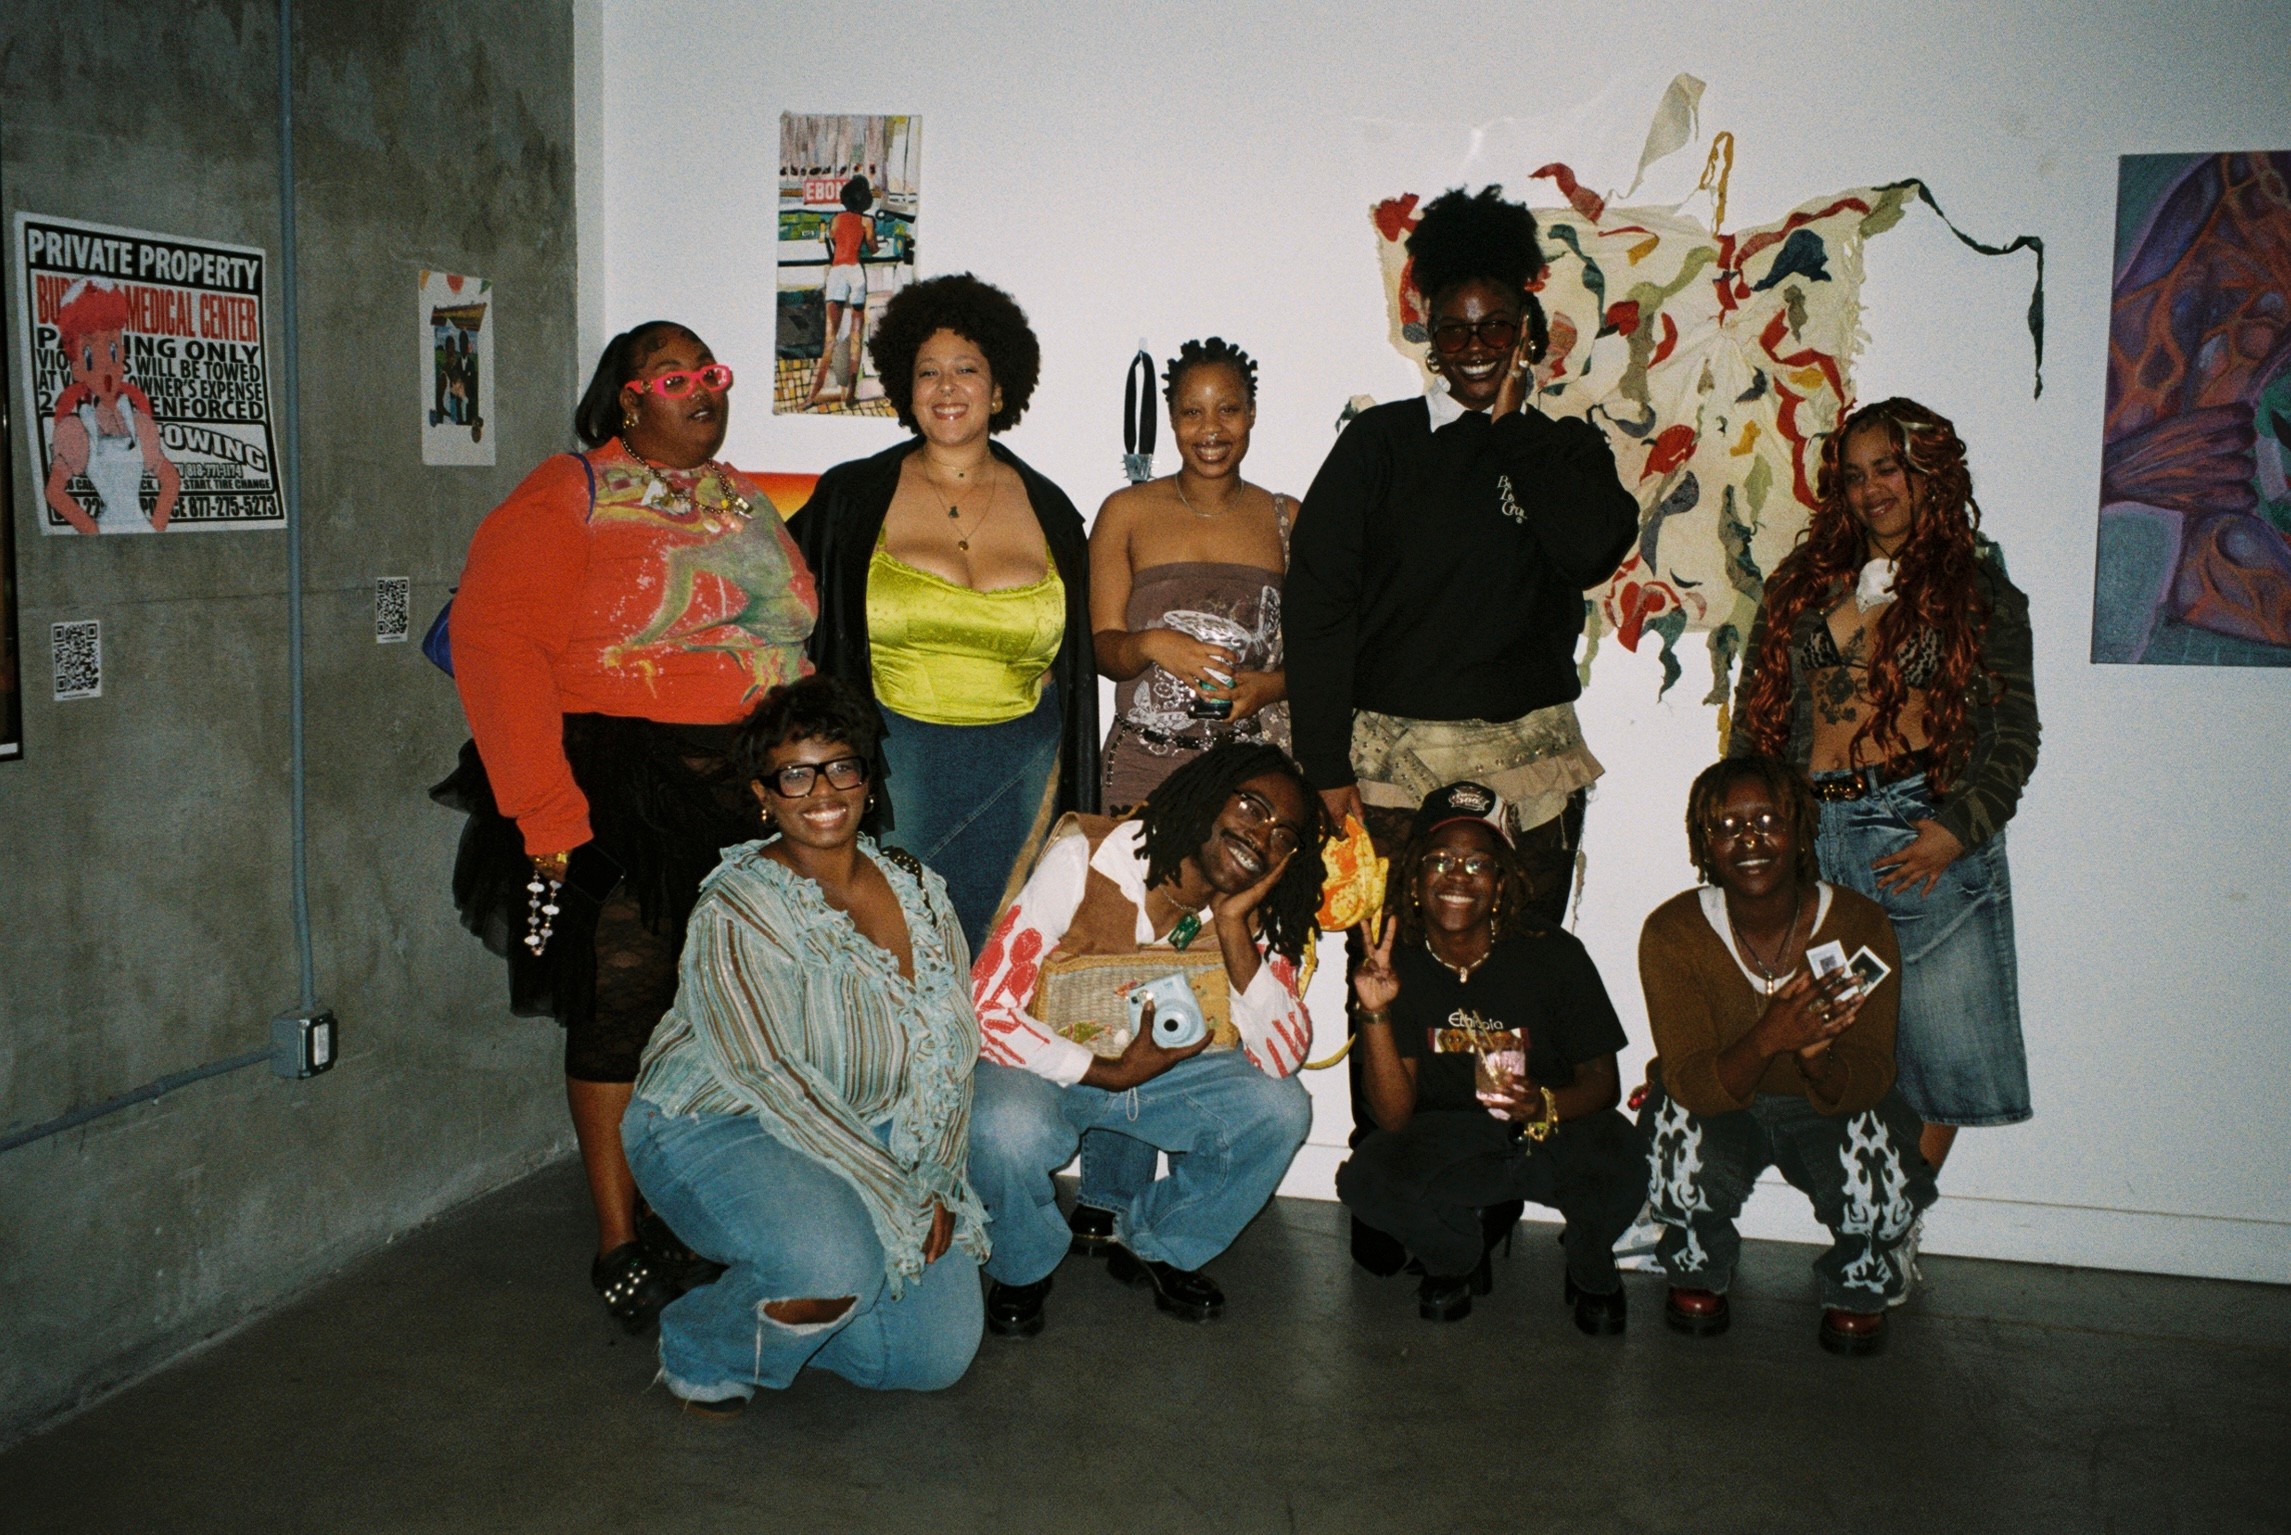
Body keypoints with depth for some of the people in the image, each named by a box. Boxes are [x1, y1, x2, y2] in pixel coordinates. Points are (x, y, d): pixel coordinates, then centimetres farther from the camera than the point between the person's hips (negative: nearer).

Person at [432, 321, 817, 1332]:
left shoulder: (744, 503, 18)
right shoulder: (572, 494, -2)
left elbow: (795, 644, 18)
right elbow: (495, 642, -11)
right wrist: (547, 813, -18)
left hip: (750, 786, 5)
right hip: (621, 785, -5)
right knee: (622, 1000, -2)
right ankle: (620, 1243, 12)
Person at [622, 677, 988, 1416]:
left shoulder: (917, 891, 1)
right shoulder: (736, 912, -17)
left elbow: (951, 1049, 2)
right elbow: (771, 1082, -21)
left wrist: (936, 1181, -9)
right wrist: (891, 1191, -22)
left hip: (876, 1134, 6)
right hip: (718, 1127, -6)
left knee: (940, 1350, -4)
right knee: (835, 1266, -34)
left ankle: (775, 1299, 22)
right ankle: (702, 1352, -1)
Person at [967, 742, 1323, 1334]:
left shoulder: (1255, 914, -9)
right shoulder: (1086, 856, -23)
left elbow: (1281, 1060, -20)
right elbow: (985, 1007, -24)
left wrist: (1233, 927, -28)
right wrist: (1112, 1072, -26)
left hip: (1163, 1065, 4)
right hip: (1048, 1062, -4)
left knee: (1280, 1111, -19)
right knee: (1006, 1129, -36)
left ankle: (1157, 1249, 7)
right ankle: (1024, 1268, 0)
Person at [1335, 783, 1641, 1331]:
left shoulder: (1553, 953, -13)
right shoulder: (1400, 965, -10)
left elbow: (1602, 1079, -8)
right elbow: (1395, 1116, -14)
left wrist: (1546, 1106, -31)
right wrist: (1376, 1014, -29)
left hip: (1559, 1132, -1)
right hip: (1450, 1143, 1)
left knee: (1616, 1159, -34)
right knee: (1365, 1177, -28)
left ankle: (1591, 1270, 5)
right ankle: (1462, 1250, 8)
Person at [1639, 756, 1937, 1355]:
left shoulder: (1859, 924, -20)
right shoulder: (1672, 932, -22)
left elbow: (1868, 1080, -22)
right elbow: (1691, 1085, -27)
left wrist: (1814, 1058, -46)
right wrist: (1769, 1038, -47)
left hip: (1827, 1108, 1)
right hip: (1720, 1104, 0)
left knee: (1879, 1190, -30)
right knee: (1684, 1160, -33)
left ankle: (1858, 1289, 9)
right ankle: (1698, 1273, 5)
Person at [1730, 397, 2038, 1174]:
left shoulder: (1980, 594, 10)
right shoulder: (1805, 582, 18)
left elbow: (2013, 734, 3)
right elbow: (1754, 712, 14)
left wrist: (1959, 829, -12)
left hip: (1922, 834, -2)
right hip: (1808, 833, 2)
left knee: (1938, 1048, -1)